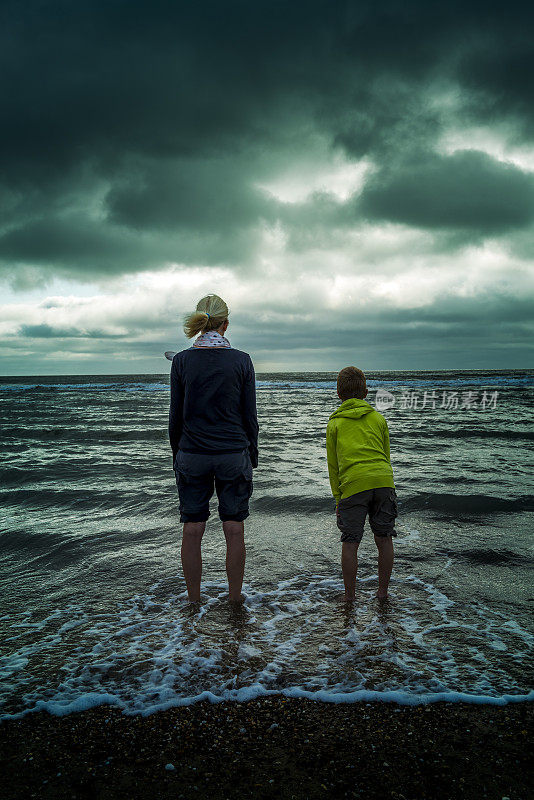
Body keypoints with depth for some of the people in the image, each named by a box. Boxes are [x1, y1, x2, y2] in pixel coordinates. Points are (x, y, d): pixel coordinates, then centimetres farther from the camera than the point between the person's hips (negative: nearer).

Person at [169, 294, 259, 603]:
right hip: (233, 454, -1)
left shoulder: (182, 360, -3)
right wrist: (253, 455, 11)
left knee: (193, 531, 9)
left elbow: (176, 416, 1)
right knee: (234, 530, 8)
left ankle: (194, 601, 19)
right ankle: (235, 598, 19)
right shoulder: (241, 360, -5)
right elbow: (250, 416, -1)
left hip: (192, 456, 1)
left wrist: (177, 455, 13)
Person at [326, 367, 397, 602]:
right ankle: (383, 592, 24)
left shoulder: (335, 423, 12)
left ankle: (349, 596, 15)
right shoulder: (378, 418, 17)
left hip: (353, 484, -2)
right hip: (383, 480, 3)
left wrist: (337, 497, 17)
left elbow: (333, 465, 11)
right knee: (384, 539, 13)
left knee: (350, 543, 6)